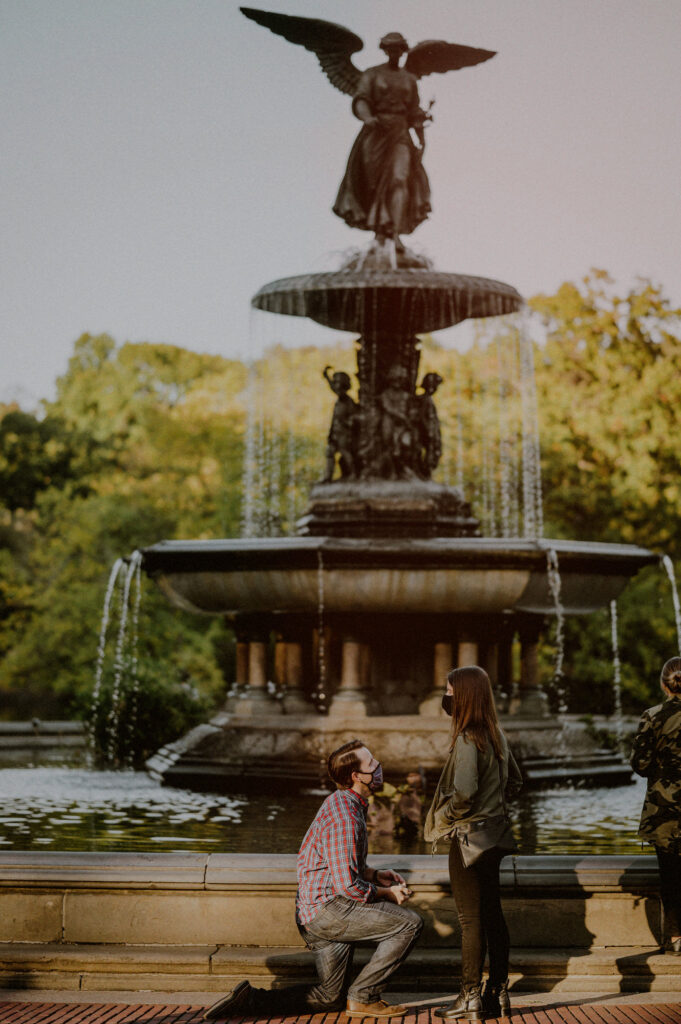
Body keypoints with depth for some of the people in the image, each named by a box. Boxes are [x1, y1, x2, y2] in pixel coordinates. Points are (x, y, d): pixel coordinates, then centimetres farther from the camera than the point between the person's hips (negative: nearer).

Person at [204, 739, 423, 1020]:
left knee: (329, 998, 15)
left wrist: (374, 874, 13)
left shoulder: (343, 804, 14)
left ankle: (250, 1000, 6)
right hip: (328, 909, -10)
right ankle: (363, 997, -6)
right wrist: (386, 893, -9)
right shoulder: (345, 817, -19)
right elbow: (347, 886, -23)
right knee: (409, 923, -13)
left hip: (314, 914, 10)